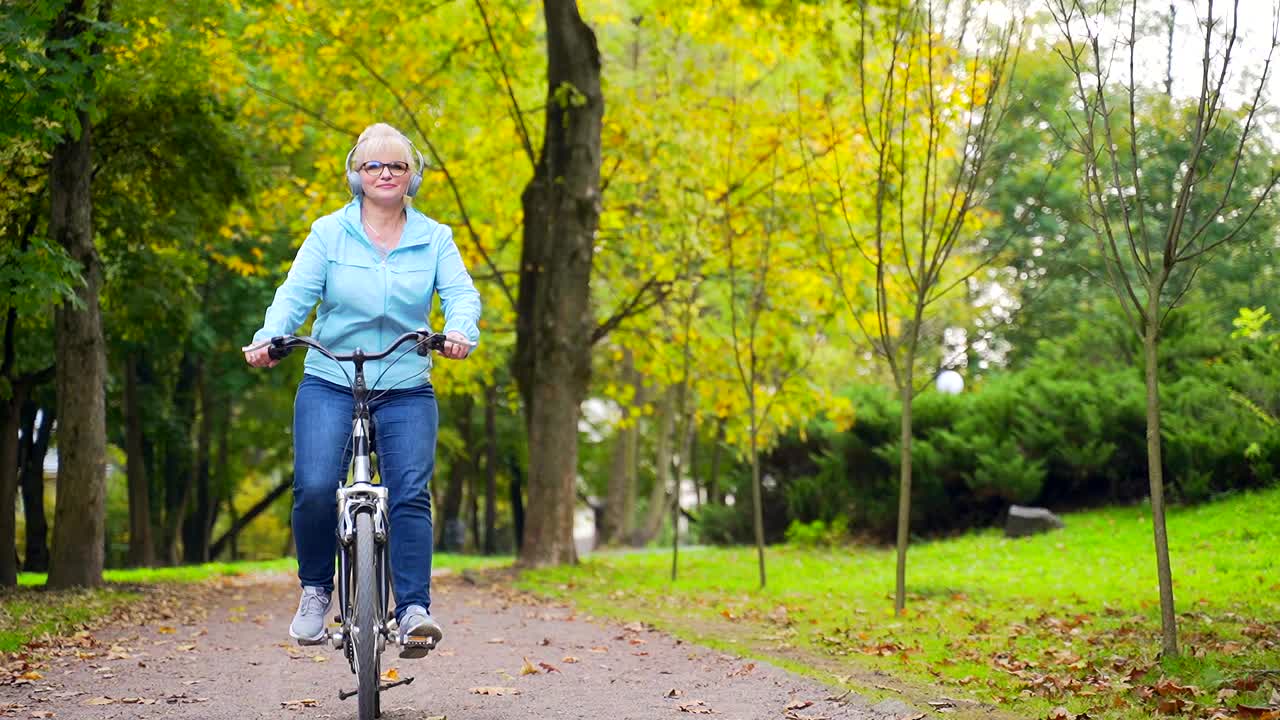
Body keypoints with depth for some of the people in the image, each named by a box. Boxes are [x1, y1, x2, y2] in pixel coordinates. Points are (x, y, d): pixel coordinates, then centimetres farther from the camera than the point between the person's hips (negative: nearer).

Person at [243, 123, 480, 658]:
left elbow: (461, 293, -5)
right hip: (330, 385, -1)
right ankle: (315, 591, 5)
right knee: (315, 489, -17)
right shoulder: (329, 233, 5)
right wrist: (268, 337, -25)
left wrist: (460, 332, -29)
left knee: (410, 493, -15)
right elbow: (296, 293, -5)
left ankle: (414, 609, -13)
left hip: (406, 392, 1)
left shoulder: (435, 239, 7)